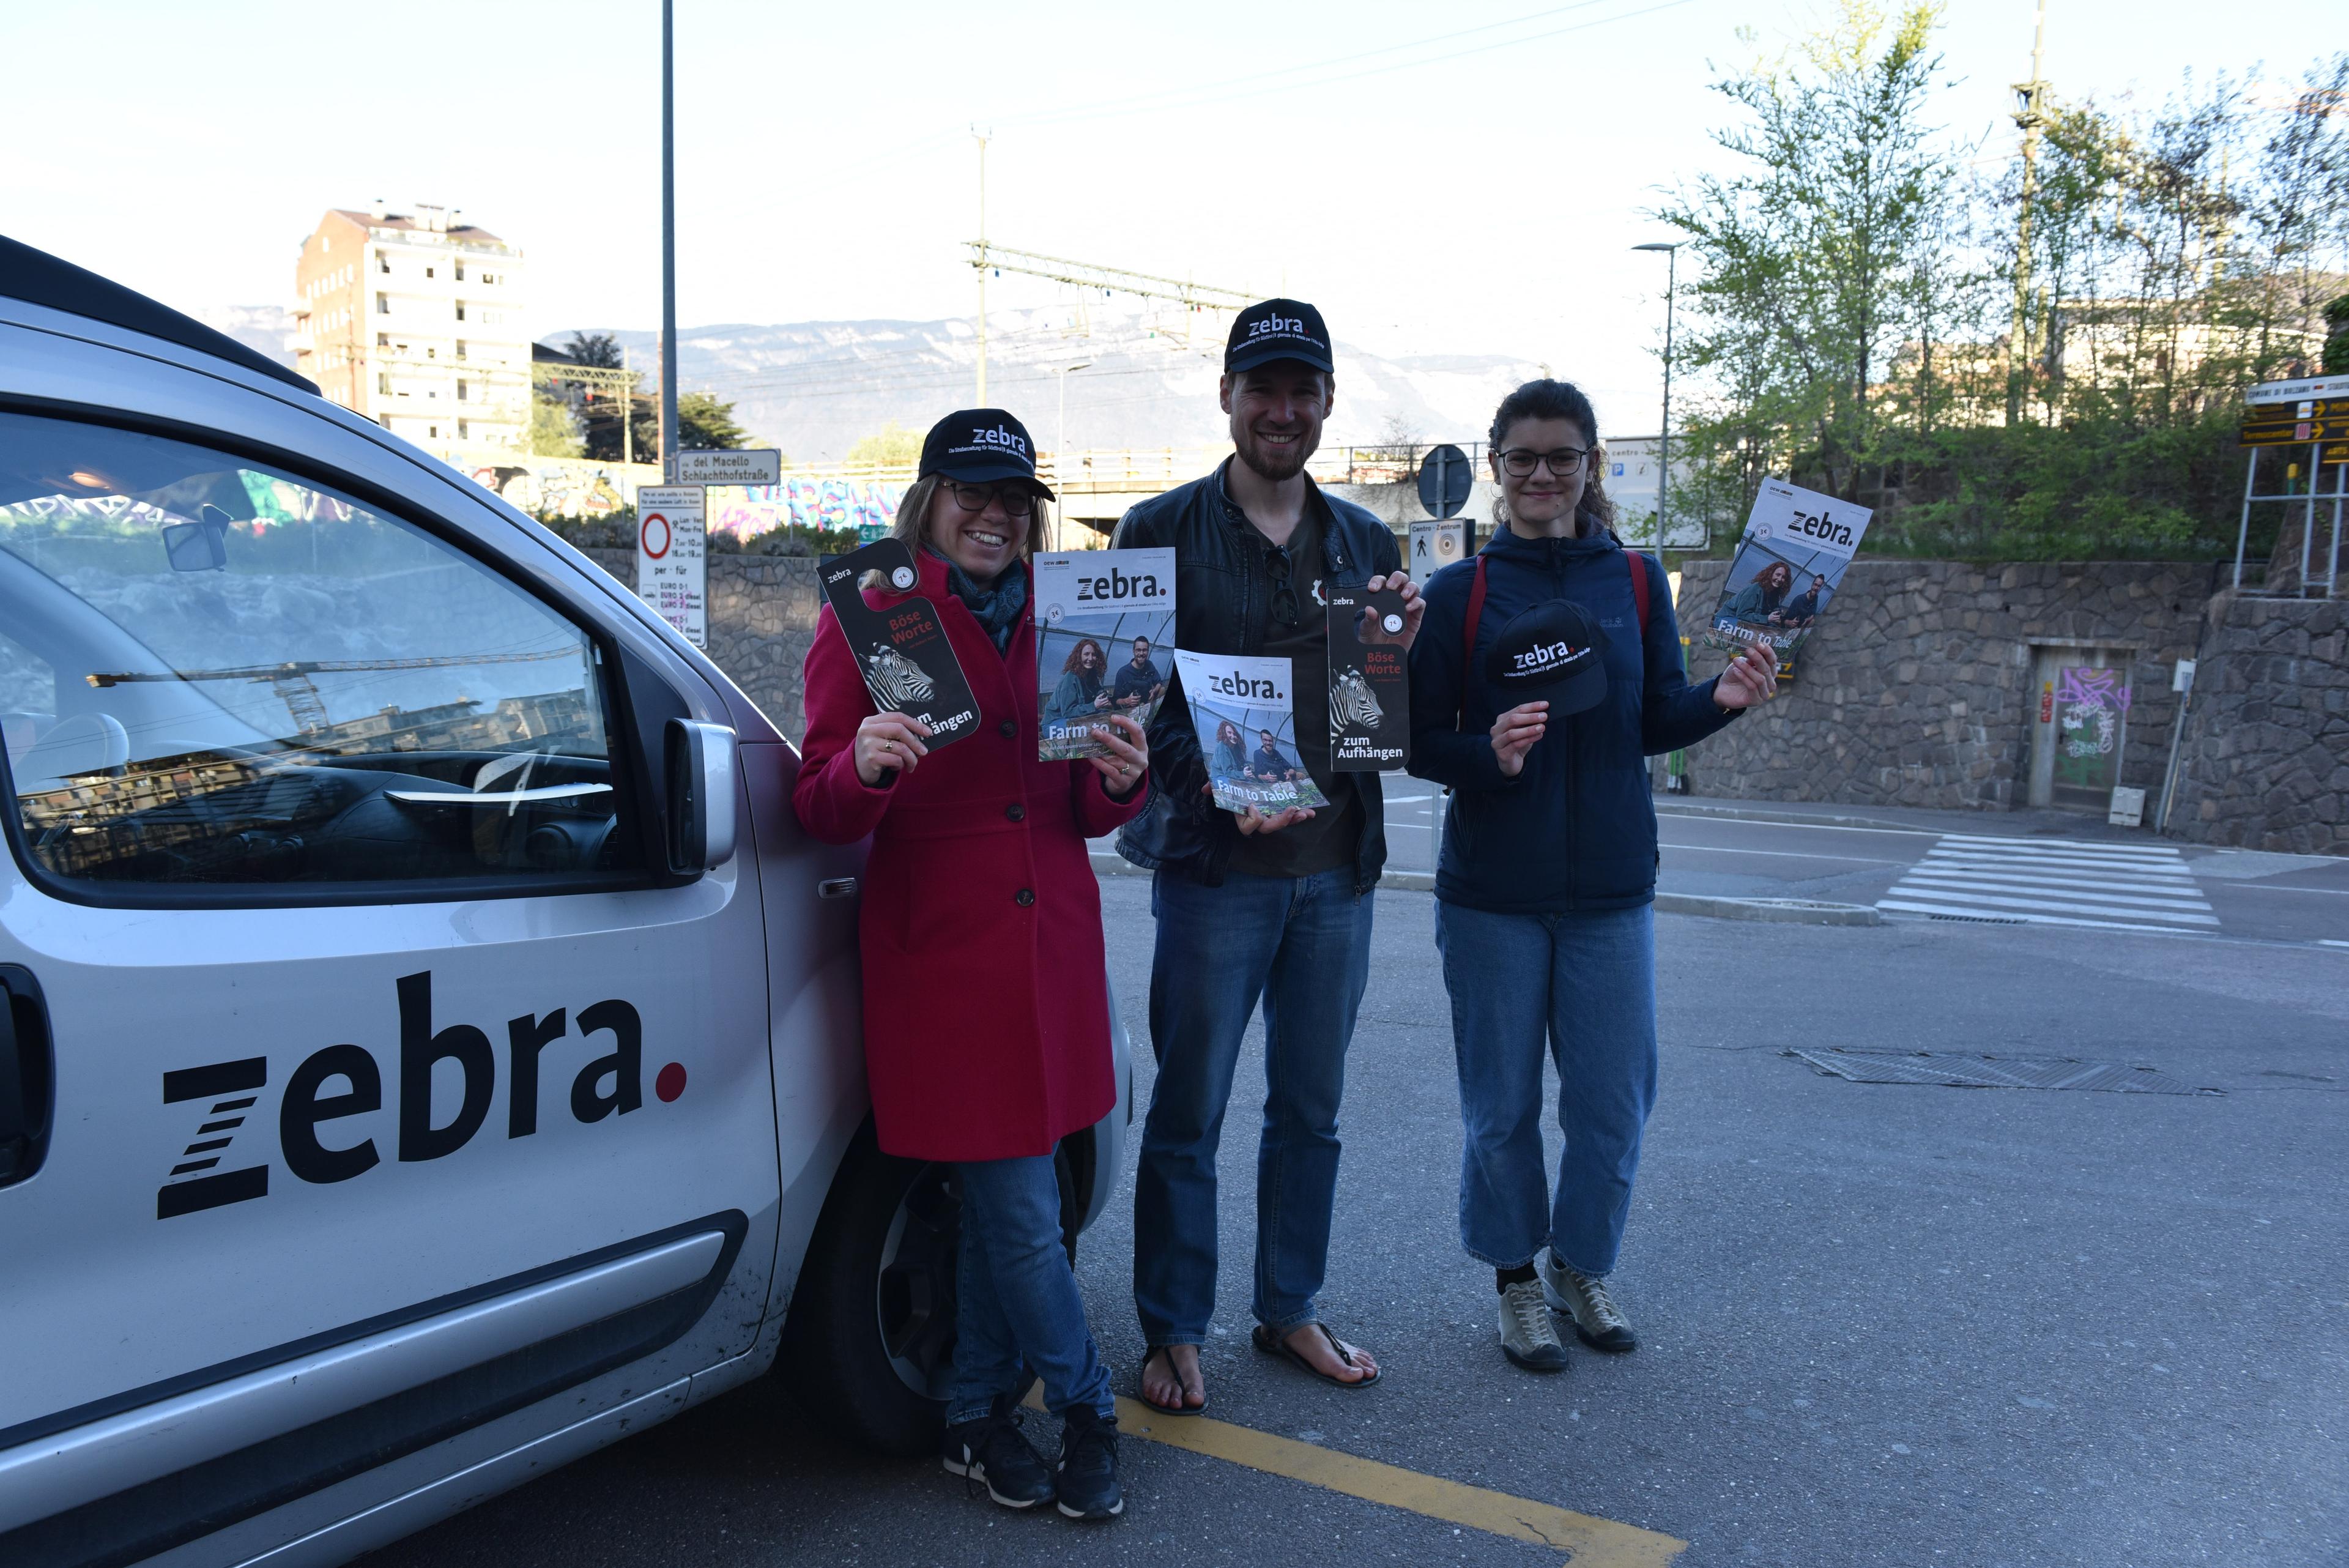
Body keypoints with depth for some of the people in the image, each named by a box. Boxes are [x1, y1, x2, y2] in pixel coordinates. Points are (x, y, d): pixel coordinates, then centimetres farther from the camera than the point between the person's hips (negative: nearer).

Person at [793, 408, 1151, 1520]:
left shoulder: (1051, 626, 12)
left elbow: (1083, 814, 14)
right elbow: (822, 810, -5)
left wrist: (1120, 779, -8)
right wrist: (863, 767, -27)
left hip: (1051, 945, 5)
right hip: (940, 952, -5)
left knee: (995, 1198, 12)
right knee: (1023, 1211, -1)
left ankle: (976, 1417, 30)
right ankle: (1086, 1409, 21)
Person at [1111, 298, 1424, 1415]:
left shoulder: (1365, 543, 11)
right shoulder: (1164, 531, -2)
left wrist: (1402, 646, -8)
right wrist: (1215, 784, -22)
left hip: (1338, 870, 4)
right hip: (1212, 869, -4)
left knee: (1311, 1111, 14)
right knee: (1187, 1115, 5)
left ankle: (1289, 1309, 31)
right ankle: (1173, 1332, 20)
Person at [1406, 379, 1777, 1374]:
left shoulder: (1635, 581, 5)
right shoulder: (1458, 593, -2)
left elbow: (1657, 726, 6)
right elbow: (1420, 740, -4)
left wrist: (1721, 700, -14)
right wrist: (1487, 754, -24)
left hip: (1611, 888, 2)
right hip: (1491, 891, -2)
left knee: (1613, 1102, 7)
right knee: (1502, 1105, 8)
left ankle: (1584, 1270, 31)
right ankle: (1516, 1280, 28)